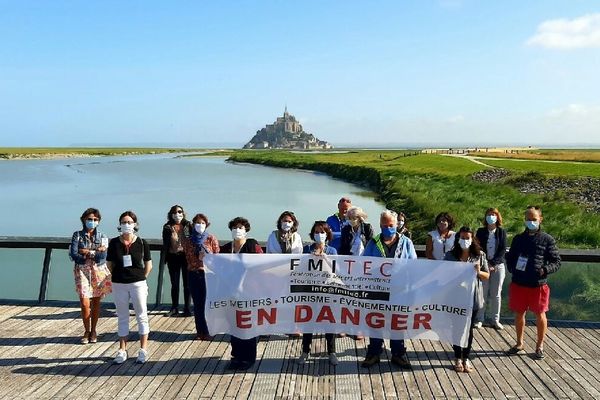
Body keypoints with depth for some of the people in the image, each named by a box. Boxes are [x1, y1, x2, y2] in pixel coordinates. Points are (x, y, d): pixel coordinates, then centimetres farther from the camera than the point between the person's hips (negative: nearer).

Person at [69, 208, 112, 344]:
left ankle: (93, 331, 23)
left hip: (99, 271, 1)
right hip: (82, 271, -1)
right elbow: (73, 255, -9)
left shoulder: (102, 237, 4)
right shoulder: (77, 235, 3)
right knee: (84, 303, -8)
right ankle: (87, 331, 11)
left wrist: (87, 252, -10)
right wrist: (95, 253, -11)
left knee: (96, 303, 7)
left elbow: (103, 255, -10)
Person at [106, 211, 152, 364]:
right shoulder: (114, 243, -1)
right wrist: (119, 276, 6)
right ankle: (122, 350, 19)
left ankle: (143, 350, 14)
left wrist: (140, 277, 3)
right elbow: (109, 264, 8)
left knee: (142, 316, 4)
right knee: (122, 317, 10)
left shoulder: (142, 243, -5)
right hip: (119, 284, 2)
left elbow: (148, 265, 3)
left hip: (138, 283, -1)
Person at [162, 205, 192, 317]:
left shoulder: (188, 226, 0)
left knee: (187, 284, 5)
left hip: (186, 256, -1)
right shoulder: (167, 228, 3)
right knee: (174, 284, 9)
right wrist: (164, 258, 1)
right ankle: (174, 308, 20)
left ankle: (187, 308, 15)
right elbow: (165, 245, 6)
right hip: (173, 257, 1)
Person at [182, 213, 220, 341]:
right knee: (197, 304, 7)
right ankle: (200, 331, 16)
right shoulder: (188, 240, 6)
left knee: (207, 303, -3)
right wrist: (199, 259, -11)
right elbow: (188, 258, 5)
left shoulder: (211, 239, 0)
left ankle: (207, 332, 7)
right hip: (193, 274, 2)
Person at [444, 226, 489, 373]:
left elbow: (487, 275, 5)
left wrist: (478, 272, -14)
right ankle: (458, 358, 20)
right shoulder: (450, 255, -2)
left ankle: (466, 358, 23)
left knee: (469, 328, 9)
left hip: (473, 297, 1)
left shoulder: (480, 255, 0)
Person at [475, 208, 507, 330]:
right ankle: (479, 319, 10)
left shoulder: (502, 232, 4)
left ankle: (495, 320, 15)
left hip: (498, 266, 0)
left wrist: (493, 263, -10)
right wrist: (486, 263, -10)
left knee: (496, 294, 5)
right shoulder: (481, 232, 4)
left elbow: (503, 250, -1)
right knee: (482, 293, 1)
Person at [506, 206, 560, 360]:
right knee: (519, 313, 12)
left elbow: (556, 262, -2)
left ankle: (540, 345, 26)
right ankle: (519, 343, 29)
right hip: (518, 284, 3)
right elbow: (510, 258, 15)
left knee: (540, 314, 8)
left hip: (539, 285, -3)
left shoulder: (547, 240, -3)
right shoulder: (518, 239, 6)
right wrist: (512, 269, -4)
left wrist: (545, 270, -19)